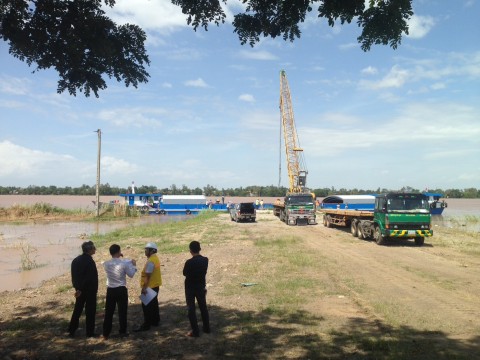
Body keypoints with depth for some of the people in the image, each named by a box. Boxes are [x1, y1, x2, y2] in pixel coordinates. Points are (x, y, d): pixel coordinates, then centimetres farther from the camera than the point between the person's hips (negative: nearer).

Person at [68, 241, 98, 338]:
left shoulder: (76, 260, 5)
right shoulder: (89, 261, -19)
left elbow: (74, 276, 9)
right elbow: (90, 278, -23)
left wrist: (78, 288, 12)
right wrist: (81, 289, -14)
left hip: (80, 290, 7)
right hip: (89, 290, -7)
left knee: (77, 310, 15)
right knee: (90, 311, 4)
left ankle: (71, 331, 20)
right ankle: (89, 332, 11)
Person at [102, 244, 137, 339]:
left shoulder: (106, 264, -5)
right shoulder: (124, 264, -15)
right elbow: (131, 274, -2)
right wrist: (133, 265, 13)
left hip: (110, 290, 3)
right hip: (121, 290, -3)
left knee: (109, 312, 10)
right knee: (122, 311, 9)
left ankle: (106, 333, 15)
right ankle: (123, 332, 17)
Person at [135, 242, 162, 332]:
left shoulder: (150, 261, -22)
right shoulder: (155, 258, 10)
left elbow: (148, 275, -24)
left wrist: (144, 287, -23)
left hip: (150, 286, -10)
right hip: (155, 285, 10)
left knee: (147, 305, -4)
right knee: (153, 304, 18)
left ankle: (146, 325, 1)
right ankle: (155, 321, 27)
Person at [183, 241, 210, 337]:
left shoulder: (189, 262, -22)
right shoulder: (205, 260, -8)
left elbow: (184, 273, -6)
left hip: (190, 288, -4)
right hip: (201, 286, 5)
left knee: (191, 309, 5)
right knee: (203, 307, 17)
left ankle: (195, 331, 6)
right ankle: (207, 328, 27)